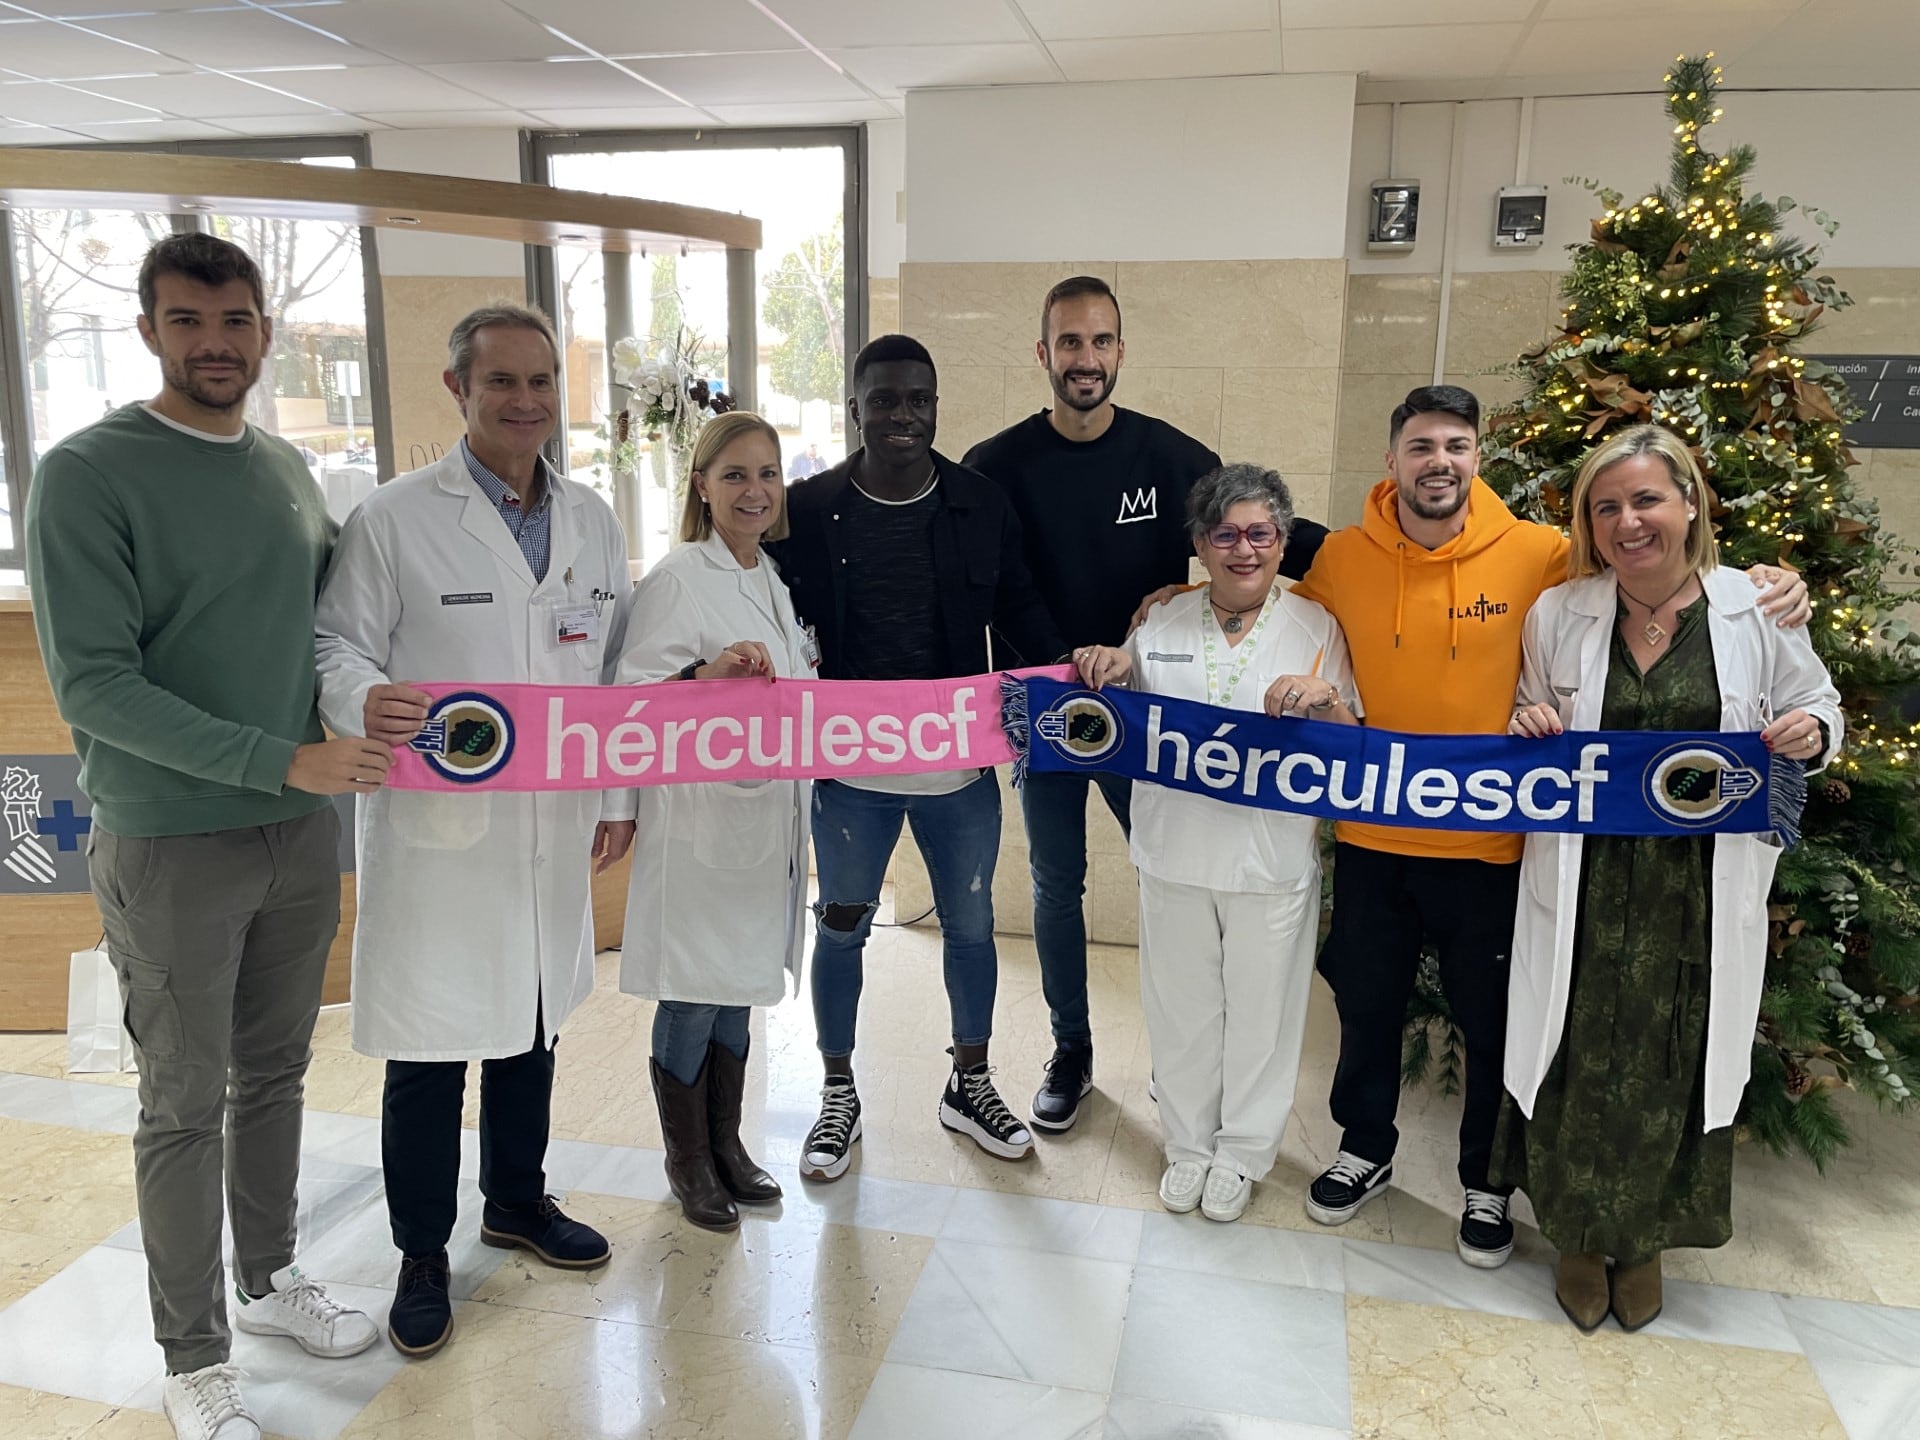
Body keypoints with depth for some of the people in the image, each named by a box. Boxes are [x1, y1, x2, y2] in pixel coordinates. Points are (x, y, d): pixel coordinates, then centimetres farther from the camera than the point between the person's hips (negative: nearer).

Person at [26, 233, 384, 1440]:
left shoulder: (291, 472, 7)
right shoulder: (88, 474, -11)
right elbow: (94, 684, -17)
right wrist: (283, 759, -21)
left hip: (301, 836, 5)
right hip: (172, 847, -5)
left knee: (276, 1077, 18)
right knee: (186, 1109, 7)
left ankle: (269, 1276, 38)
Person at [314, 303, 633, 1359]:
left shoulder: (592, 521, 9)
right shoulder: (391, 519, -7)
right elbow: (336, 645, -5)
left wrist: (618, 796, 11)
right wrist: (364, 700, -28)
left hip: (553, 831, 5)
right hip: (434, 833, -4)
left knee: (531, 1029, 19)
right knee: (428, 1053, 5)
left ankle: (516, 1201, 40)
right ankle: (422, 1256, 25)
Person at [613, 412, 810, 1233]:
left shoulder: (772, 581, 13)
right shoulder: (677, 580, -11)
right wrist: (708, 674, -31)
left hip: (764, 816, 7)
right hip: (698, 818, -7)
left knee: (738, 989, 17)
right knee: (691, 998, 4)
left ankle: (727, 1147, 32)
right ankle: (688, 1164, 23)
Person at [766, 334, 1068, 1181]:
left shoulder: (982, 505, -2)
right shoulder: (808, 511, -5)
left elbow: (1017, 606, 4)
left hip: (960, 763, 2)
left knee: (970, 925, 15)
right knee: (841, 926, 12)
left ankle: (970, 1086, 37)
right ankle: (839, 1094, 33)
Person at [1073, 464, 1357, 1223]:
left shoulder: (1314, 627, -1)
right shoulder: (1162, 625, 5)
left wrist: (1325, 699, -23)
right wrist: (1106, 675, -6)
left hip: (1273, 859, -2)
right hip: (1175, 854, 2)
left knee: (1260, 1011, 11)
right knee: (1181, 1008, 14)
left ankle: (1241, 1153, 32)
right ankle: (1187, 1145, 34)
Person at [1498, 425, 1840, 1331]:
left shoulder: (1757, 609, -2)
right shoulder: (1557, 614, 1)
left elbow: (1817, 708, 10)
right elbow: (1528, 717, 15)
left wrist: (1810, 736, -12)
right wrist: (1532, 729, -8)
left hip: (1702, 894, 0)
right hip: (1585, 888, 1)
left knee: (1674, 1067, 11)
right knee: (1581, 1061, 8)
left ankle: (1644, 1239, 35)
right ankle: (1579, 1234, 32)